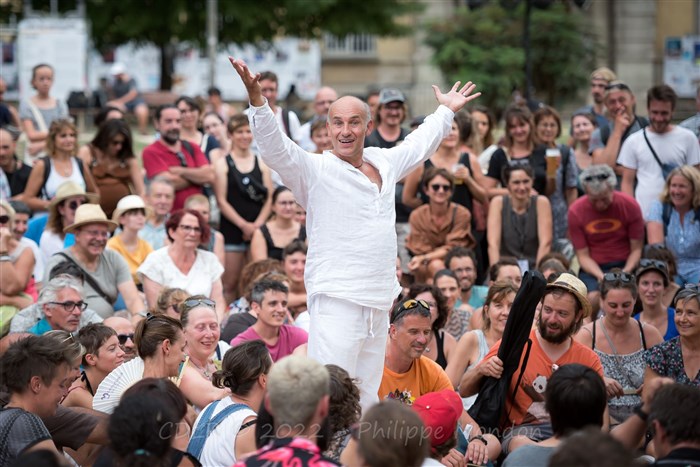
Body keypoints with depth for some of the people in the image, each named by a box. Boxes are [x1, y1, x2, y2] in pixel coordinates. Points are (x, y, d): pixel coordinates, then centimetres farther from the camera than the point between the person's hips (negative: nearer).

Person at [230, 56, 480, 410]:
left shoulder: (383, 165, 16)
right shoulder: (316, 171, -3)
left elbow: (419, 145, 35)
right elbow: (275, 147, -18)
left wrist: (446, 111, 48)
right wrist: (256, 99, -32)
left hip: (379, 306, 7)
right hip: (336, 301, -7)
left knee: (366, 400, 9)